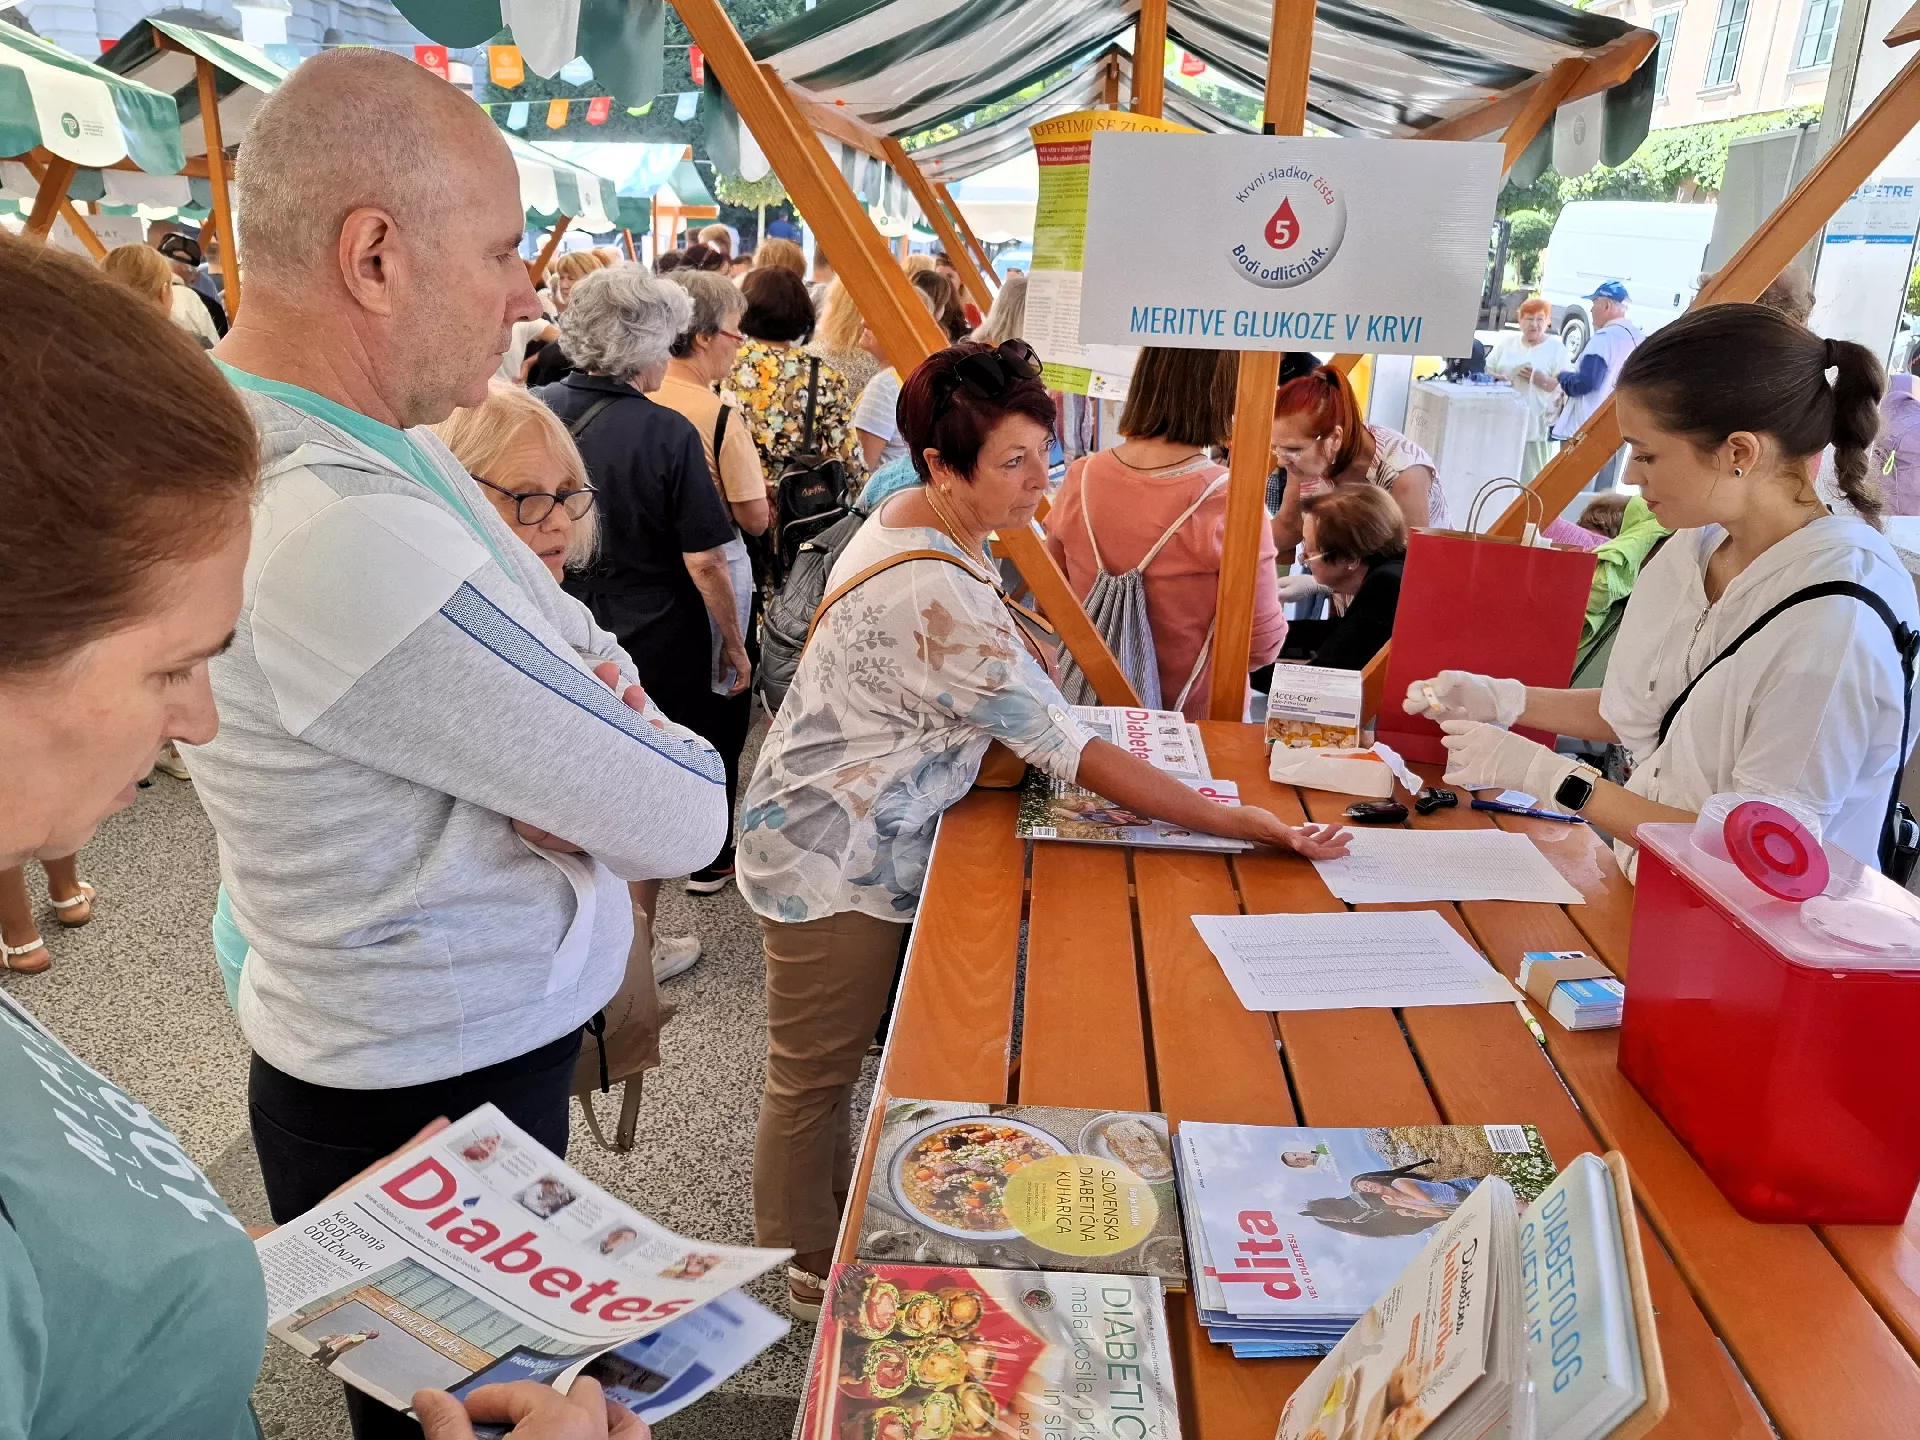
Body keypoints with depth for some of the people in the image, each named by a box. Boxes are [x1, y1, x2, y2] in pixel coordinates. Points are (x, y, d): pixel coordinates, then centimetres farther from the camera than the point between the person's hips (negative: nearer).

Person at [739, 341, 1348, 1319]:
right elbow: (1068, 752, -31)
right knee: (817, 1074, 11)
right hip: (834, 863, -10)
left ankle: (831, 1217, 45)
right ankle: (806, 1272, 32)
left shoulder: (909, 518, 0)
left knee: (834, 1059, 25)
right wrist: (1255, 827, -29)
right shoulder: (936, 597, -32)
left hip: (861, 841, 10)